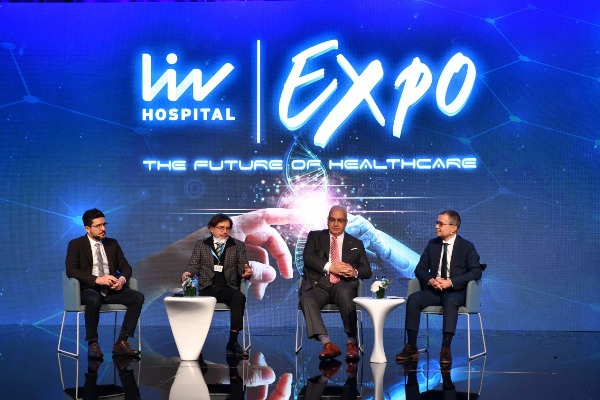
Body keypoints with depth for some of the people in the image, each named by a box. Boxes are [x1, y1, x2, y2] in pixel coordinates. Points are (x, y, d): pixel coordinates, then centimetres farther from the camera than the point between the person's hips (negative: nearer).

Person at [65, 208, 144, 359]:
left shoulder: (112, 244, 17)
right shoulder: (76, 245, 3)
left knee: (138, 297, -21)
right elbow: (71, 270, -10)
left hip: (111, 290, 5)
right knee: (94, 299, -40)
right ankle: (92, 344, -26)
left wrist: (122, 279, -12)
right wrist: (97, 279, -22)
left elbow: (126, 267, 14)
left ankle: (121, 343, -20)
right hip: (88, 290, -5)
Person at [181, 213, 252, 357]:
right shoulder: (201, 244, 17)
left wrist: (246, 272, -17)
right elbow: (194, 264, 10)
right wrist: (188, 273, -13)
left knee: (239, 297, -34)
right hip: (207, 288, 0)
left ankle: (233, 342, -33)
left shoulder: (238, 245, 15)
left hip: (228, 288, 0)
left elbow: (243, 266, 7)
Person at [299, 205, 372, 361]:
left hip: (344, 285, 0)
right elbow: (308, 257, 0)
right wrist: (330, 267, -14)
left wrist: (355, 272, -8)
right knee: (306, 300, -33)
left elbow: (367, 271, 16)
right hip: (319, 286, 0)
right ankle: (327, 344, -40)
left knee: (344, 292, -37)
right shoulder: (315, 237, 19)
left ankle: (352, 342, -32)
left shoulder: (356, 244, 23)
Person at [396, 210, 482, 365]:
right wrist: (430, 280, -12)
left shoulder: (467, 247, 1)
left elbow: (476, 271, -7)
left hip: (456, 291, -4)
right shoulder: (432, 244, 13)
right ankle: (411, 347, -23)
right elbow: (420, 268, 12)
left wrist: (451, 282, -19)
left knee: (450, 301, -38)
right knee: (413, 299, -25)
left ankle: (446, 348, -37)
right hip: (434, 289, 4)